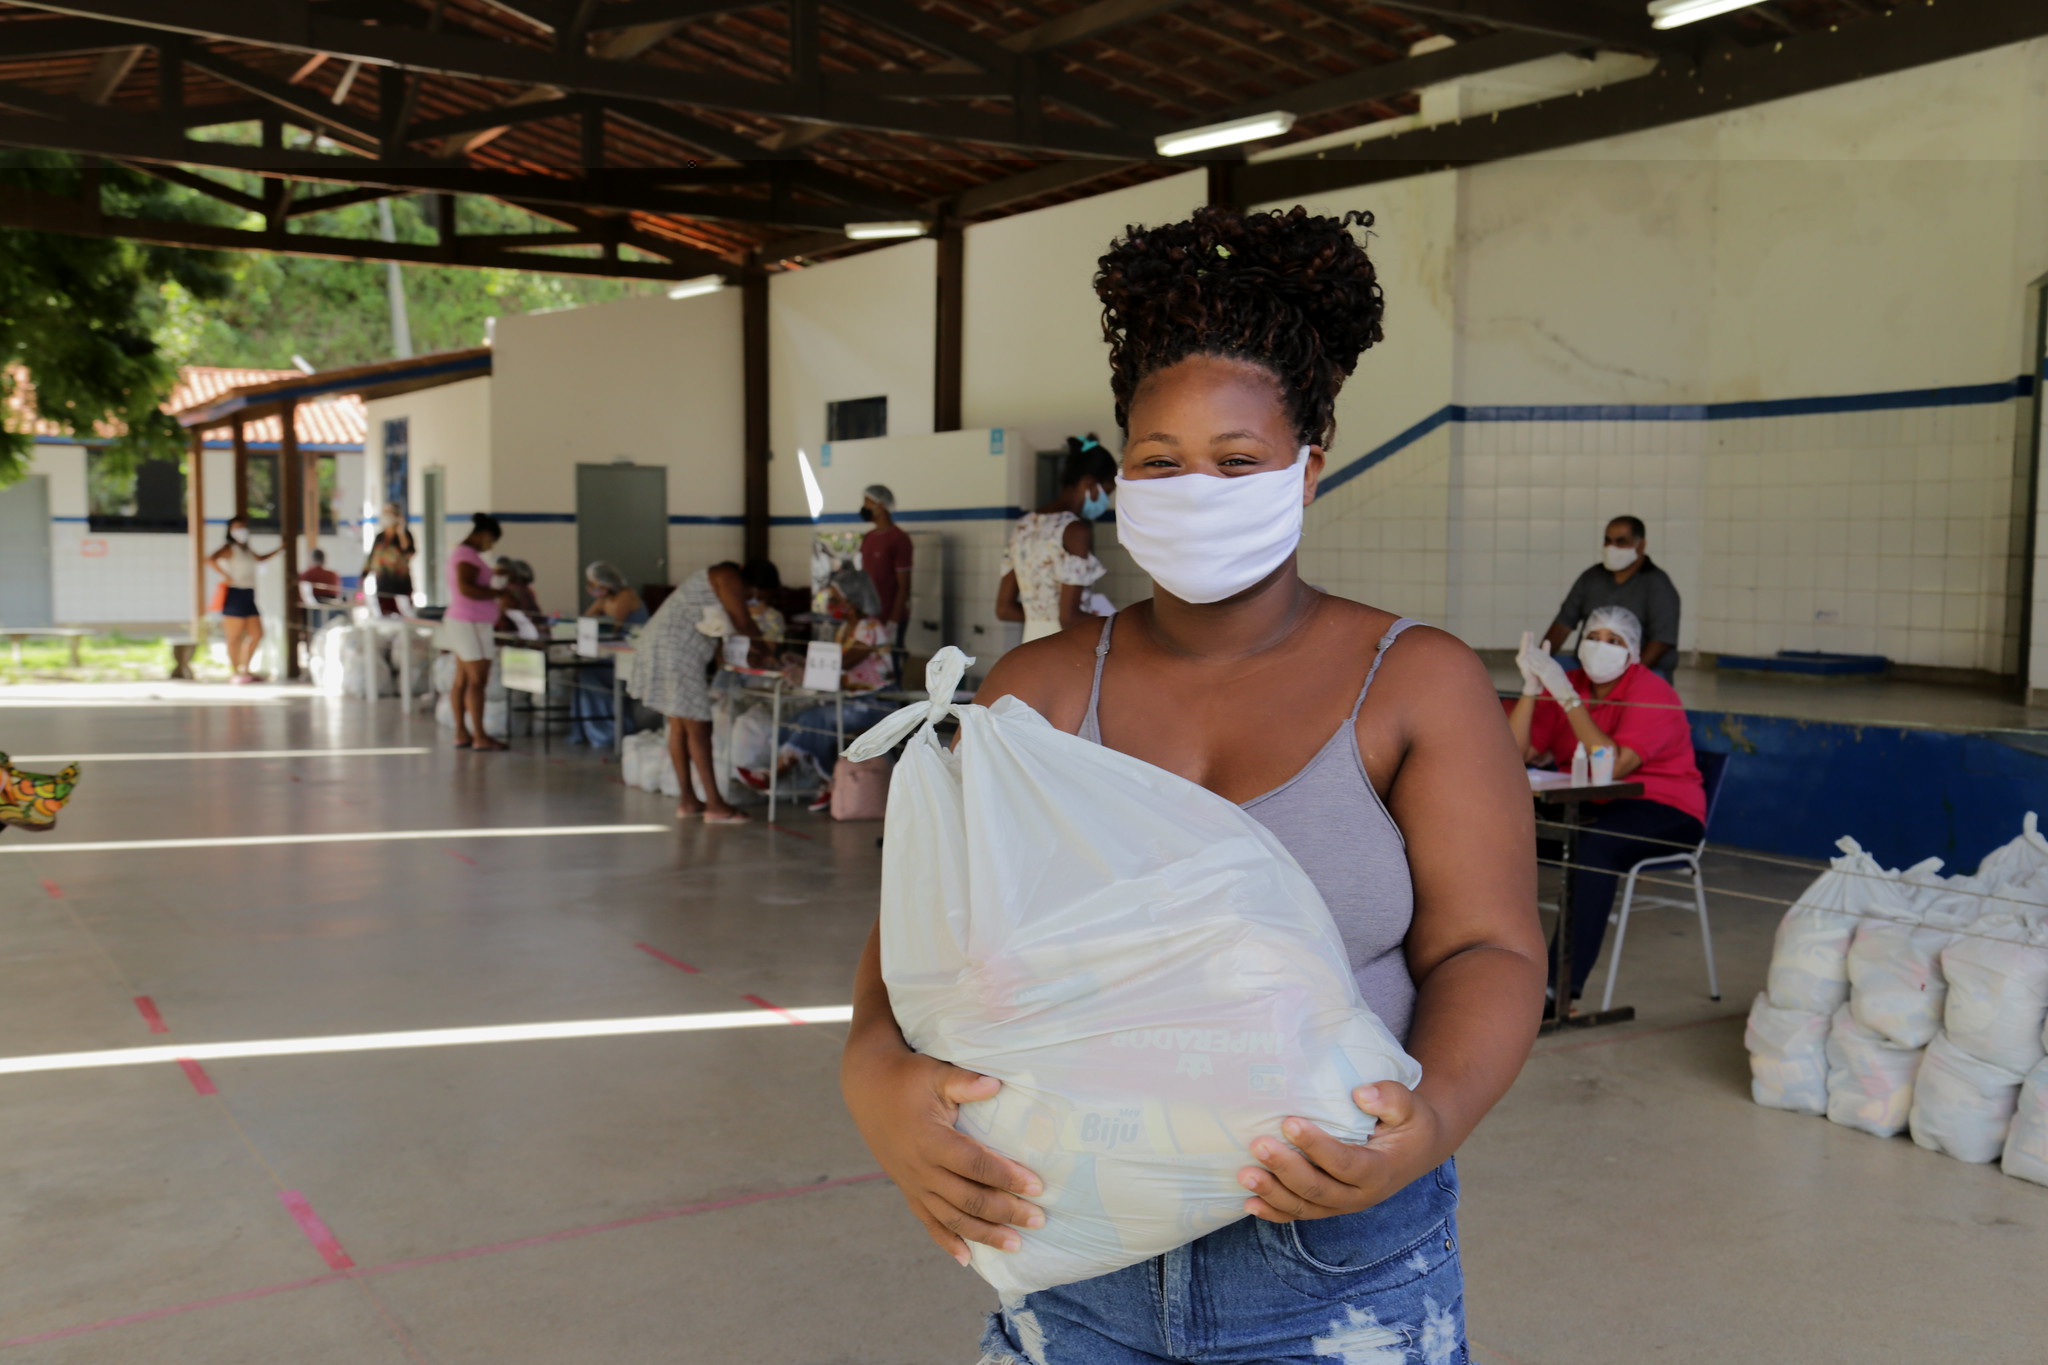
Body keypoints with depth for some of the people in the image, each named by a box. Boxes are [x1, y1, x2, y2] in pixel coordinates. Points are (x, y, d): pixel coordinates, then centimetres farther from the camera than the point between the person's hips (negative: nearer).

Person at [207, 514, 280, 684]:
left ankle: (245, 670, 18)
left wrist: (278, 551, 35)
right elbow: (211, 559, -25)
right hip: (235, 594, -8)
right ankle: (236, 673, 1)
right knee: (235, 637, -3)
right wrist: (227, 576, -22)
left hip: (248, 595, 9)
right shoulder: (229, 548, -6)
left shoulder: (246, 549, 19)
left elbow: (259, 559, 40)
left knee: (257, 634, 8)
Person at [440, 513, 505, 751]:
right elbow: (465, 588, -26)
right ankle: (479, 737, -8)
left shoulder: (461, 552, 17)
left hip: (461, 622, 11)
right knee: (478, 681, -9)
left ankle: (461, 733, 13)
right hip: (471, 624, -11)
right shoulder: (467, 555, -15)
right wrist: (498, 593, -20)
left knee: (462, 680, 10)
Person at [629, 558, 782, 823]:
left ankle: (688, 801, 16)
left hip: (663, 642, 10)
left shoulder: (718, 577, 22)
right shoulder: (730, 579, -9)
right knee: (698, 729, -9)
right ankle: (714, 805, -7)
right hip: (677, 649, -10)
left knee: (679, 727, 12)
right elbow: (743, 625, -12)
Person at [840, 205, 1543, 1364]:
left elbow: (1489, 952, -9)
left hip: (1339, 1270, -2)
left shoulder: (1417, 687, -4)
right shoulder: (1039, 691, 1)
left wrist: (1435, 1117, -28)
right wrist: (880, 1072, -23)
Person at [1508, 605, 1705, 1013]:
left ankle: (1564, 986, -36)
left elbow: (1613, 765, -25)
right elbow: (1516, 754, -3)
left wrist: (1567, 697, -27)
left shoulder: (1651, 693, -11)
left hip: (1663, 812, -5)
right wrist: (1532, 686, -13)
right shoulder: (1567, 684, 6)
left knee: (1593, 843, -36)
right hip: (1588, 807, 5)